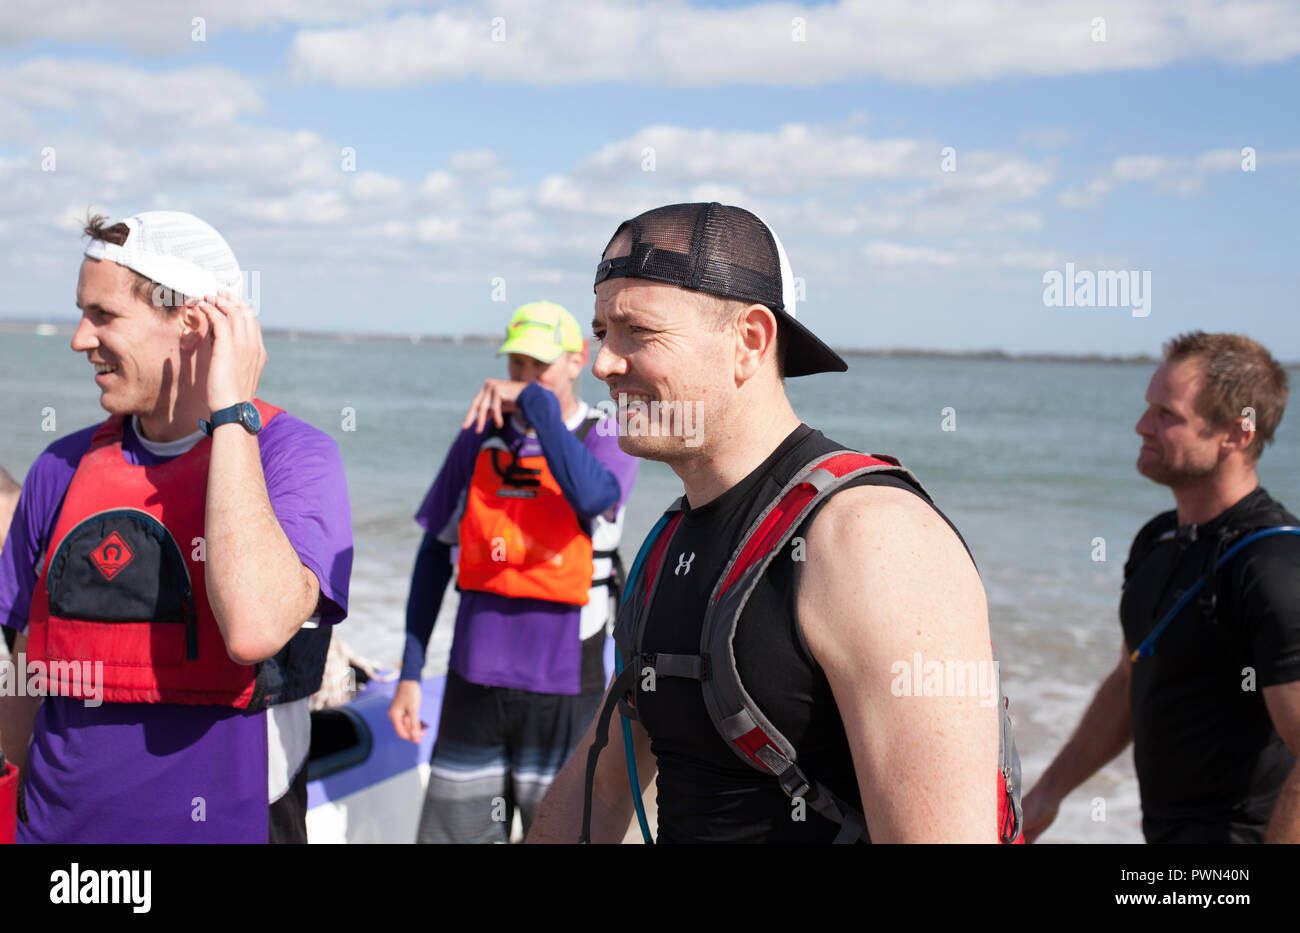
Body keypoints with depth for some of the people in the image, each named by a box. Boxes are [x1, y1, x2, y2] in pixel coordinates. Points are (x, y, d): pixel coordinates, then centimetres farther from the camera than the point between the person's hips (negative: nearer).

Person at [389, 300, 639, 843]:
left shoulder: (605, 439, -3)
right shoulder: (480, 438, 6)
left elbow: (591, 498, -28)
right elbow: (435, 554, 11)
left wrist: (536, 400, -23)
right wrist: (411, 673, 8)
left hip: (563, 690, -3)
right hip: (475, 682, 3)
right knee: (451, 829, 7)